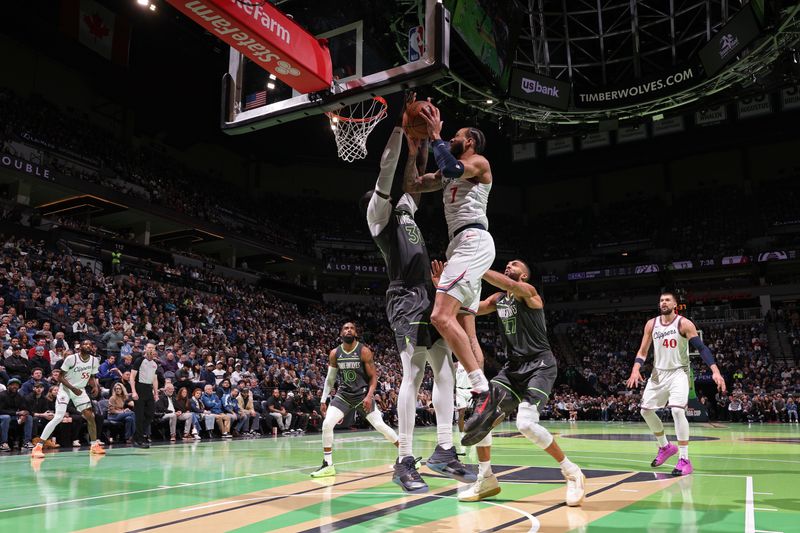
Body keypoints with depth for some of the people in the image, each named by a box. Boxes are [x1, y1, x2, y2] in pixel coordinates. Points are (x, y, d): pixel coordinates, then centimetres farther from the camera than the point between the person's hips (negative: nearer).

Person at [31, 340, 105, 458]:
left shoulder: (94, 361, -4)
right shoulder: (71, 358, -19)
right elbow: (60, 377, -14)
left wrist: (95, 386, -10)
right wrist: (73, 388, -24)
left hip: (80, 390, 5)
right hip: (65, 389, -5)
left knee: (90, 416, -1)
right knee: (58, 417, -17)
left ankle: (94, 445, 11)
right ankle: (38, 447, -12)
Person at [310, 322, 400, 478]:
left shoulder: (364, 351, -11)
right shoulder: (334, 353, -1)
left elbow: (373, 377, -8)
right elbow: (330, 379, 9)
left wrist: (369, 396, -21)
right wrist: (323, 400, 6)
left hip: (363, 394, -3)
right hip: (343, 394, 3)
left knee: (380, 425, -8)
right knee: (327, 424, -15)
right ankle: (328, 465, -3)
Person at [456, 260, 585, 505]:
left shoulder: (527, 291, -9)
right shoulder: (497, 299, 14)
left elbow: (509, 285, -31)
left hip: (539, 365, -8)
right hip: (513, 366, 8)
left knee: (526, 423, -24)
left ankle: (572, 473, -5)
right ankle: (486, 480, 13)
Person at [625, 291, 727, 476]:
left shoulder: (684, 324, -11)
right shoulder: (651, 324, 2)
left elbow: (702, 348, -15)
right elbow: (643, 351, 6)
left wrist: (715, 371, -27)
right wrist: (635, 370, -11)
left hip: (679, 373, -5)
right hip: (658, 373, 6)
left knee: (677, 411, -23)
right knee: (646, 410, 8)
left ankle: (684, 460, -13)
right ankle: (665, 446, 30)